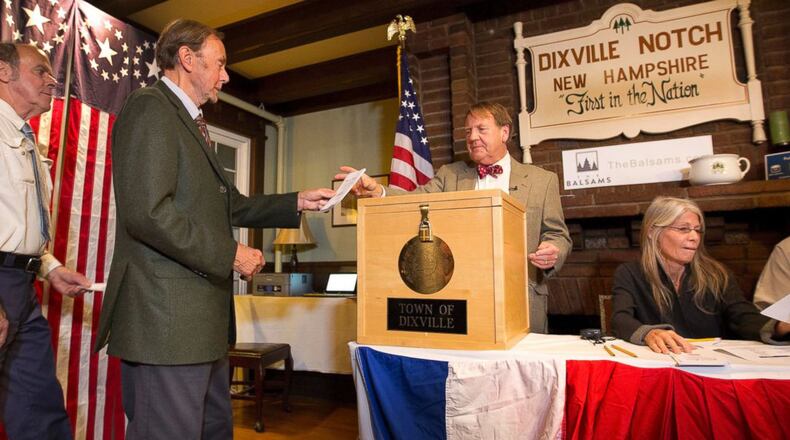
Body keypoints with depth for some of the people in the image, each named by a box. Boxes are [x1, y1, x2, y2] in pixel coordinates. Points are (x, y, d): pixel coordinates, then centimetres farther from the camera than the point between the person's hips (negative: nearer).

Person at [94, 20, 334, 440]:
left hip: (198, 319, 10)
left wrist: (298, 201, 12)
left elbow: (229, 204, 19)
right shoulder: (150, 107, -9)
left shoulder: (190, 122, 21)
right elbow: (147, 212, -22)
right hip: (165, 320, -10)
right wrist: (229, 254, -15)